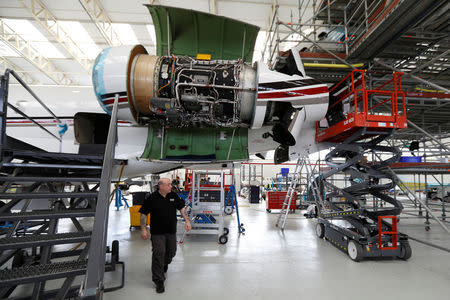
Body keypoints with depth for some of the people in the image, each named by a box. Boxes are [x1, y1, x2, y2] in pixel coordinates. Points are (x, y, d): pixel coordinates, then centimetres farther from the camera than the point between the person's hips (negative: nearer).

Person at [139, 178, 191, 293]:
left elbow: (182, 208, 9)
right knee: (158, 254, -6)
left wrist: (187, 221, 2)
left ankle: (164, 266, 49)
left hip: (171, 231, 5)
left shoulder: (173, 196, 1)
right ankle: (159, 281, 7)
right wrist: (143, 229, -11)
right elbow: (143, 214, -7)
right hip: (157, 232, -4)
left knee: (171, 252, 17)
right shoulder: (151, 198, -12)